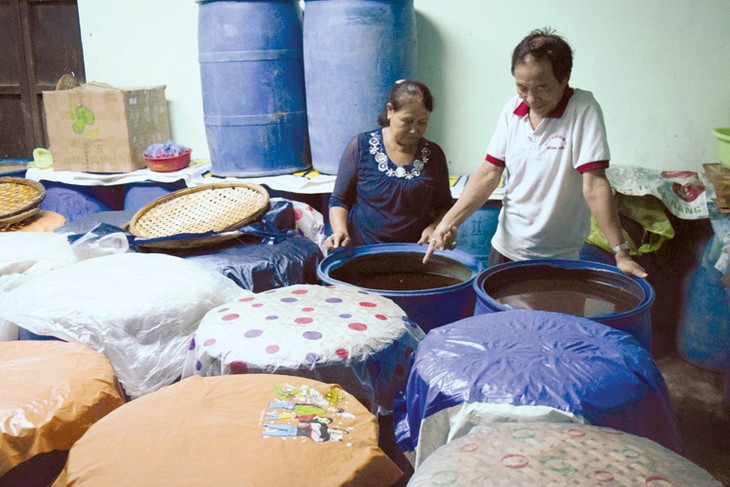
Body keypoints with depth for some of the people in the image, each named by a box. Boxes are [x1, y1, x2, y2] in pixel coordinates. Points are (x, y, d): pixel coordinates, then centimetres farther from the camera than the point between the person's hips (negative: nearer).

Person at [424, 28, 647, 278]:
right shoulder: (512, 110, -1)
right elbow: (489, 173, -1)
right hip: (505, 247, 5)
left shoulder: (583, 109, -15)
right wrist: (449, 222, -10)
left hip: (558, 257, -4)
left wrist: (620, 251, -24)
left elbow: (594, 185, -20)